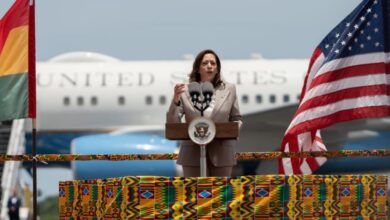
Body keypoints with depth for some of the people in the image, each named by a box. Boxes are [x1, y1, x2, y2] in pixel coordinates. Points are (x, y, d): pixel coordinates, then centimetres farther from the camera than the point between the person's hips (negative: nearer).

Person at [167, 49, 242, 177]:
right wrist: (176, 100, -17)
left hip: (221, 153, 1)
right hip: (193, 154, -1)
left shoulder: (229, 89, 7)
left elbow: (236, 119, 14)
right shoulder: (185, 91, 1)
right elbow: (172, 123, -1)